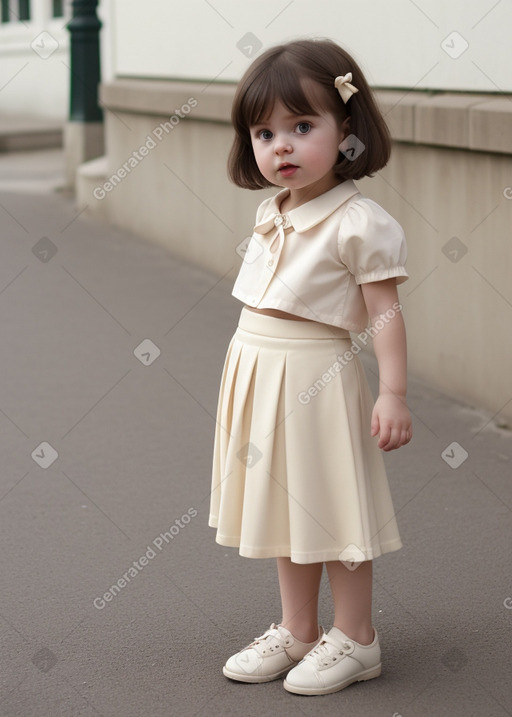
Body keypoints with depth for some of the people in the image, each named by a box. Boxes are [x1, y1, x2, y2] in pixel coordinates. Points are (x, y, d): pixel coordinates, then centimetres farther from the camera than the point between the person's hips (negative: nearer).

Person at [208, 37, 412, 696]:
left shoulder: (360, 223, -16)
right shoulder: (271, 214, 8)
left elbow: (384, 313, -15)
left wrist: (393, 394, -19)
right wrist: (248, 365, 18)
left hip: (317, 378, -8)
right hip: (258, 371, 8)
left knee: (332, 507, 2)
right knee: (285, 504, 16)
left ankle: (354, 640, 16)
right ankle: (297, 631, 29)